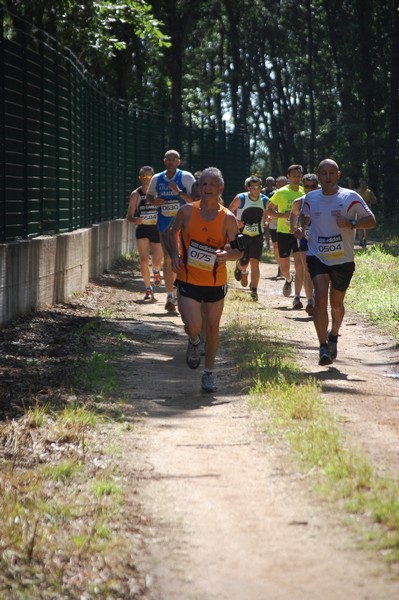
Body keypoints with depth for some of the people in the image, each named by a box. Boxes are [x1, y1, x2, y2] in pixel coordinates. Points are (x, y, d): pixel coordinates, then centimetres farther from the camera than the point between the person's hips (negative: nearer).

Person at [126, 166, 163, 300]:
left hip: (157, 229, 0)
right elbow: (129, 216, 0)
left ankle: (156, 271, 39)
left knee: (157, 262, 0)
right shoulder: (135, 194, -2)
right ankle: (148, 289, 4)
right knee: (144, 260, -10)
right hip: (142, 230, 0)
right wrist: (135, 220, -21)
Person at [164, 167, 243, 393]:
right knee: (193, 326, -15)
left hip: (216, 282, 0)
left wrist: (227, 254, -21)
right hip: (188, 280, 0)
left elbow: (239, 250, 1)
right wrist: (175, 255, -2)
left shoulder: (228, 218, -6)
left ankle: (209, 373, 27)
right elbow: (172, 232, 14)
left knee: (213, 329, 8)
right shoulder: (187, 211, -3)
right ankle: (194, 343, 23)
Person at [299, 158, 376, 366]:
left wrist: (351, 224, -20)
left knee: (336, 304, 12)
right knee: (320, 297, -19)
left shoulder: (351, 197, -6)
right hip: (317, 257, 0)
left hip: (343, 260, 0)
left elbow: (371, 221, -4)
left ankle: (333, 335, 43)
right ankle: (323, 347, -18)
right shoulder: (310, 198, 3)